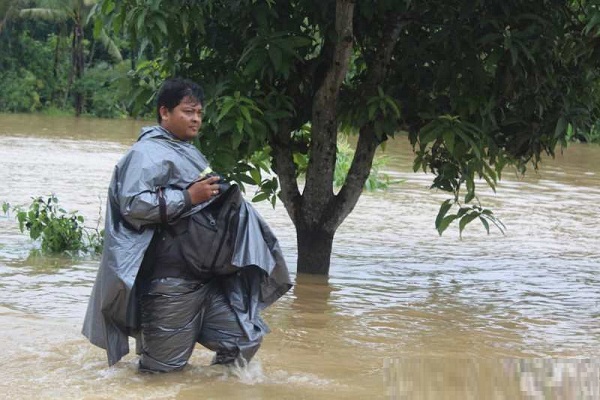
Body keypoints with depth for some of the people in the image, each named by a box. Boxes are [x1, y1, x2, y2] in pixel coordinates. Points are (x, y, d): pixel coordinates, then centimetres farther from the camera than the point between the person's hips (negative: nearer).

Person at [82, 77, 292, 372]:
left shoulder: (188, 153, 21)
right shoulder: (148, 153, -9)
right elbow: (132, 204, -23)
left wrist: (226, 198, 16)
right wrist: (189, 197, -21)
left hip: (208, 277, 9)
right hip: (169, 281, -9)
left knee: (245, 339, 4)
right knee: (165, 366, -2)